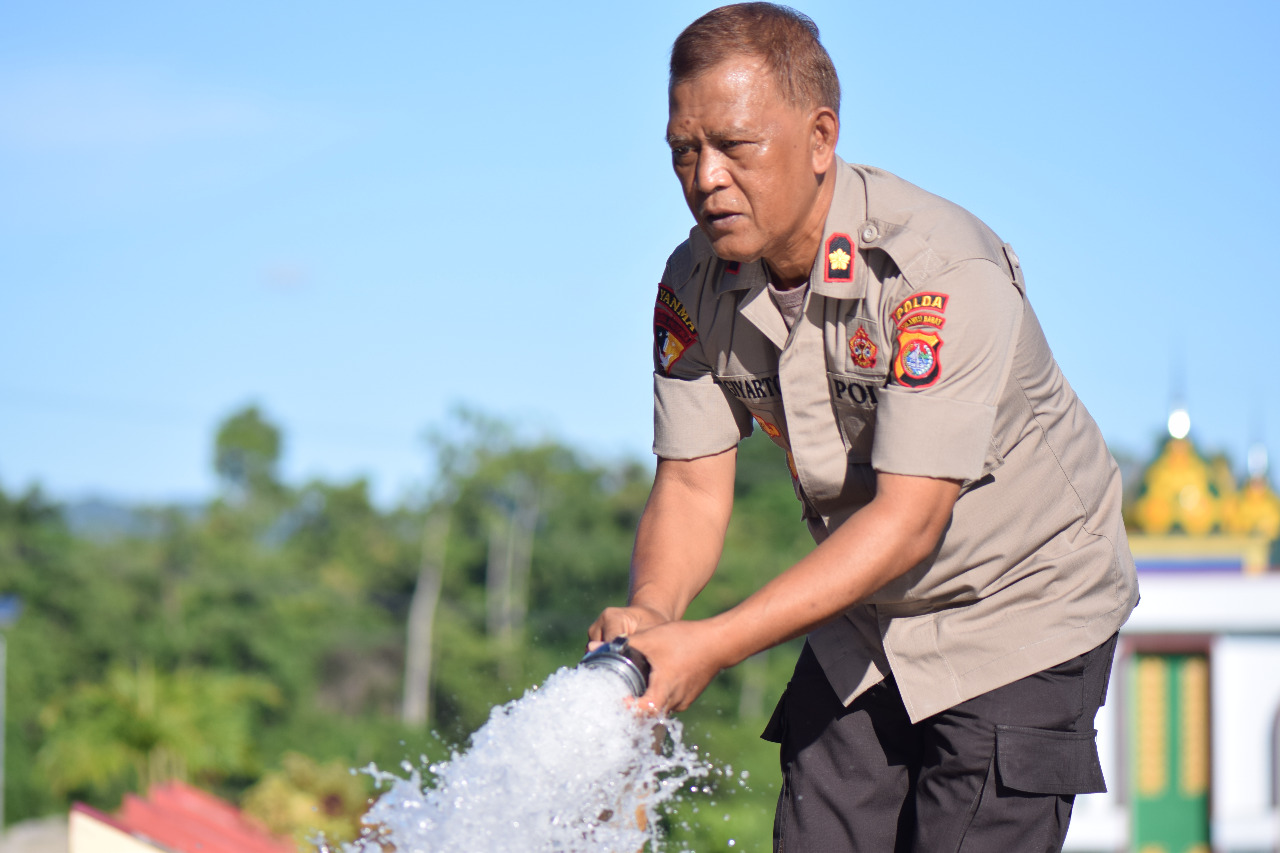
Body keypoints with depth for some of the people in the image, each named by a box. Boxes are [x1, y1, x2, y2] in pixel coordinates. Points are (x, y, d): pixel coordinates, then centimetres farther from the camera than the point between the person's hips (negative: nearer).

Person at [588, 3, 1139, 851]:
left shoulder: (944, 272, -28)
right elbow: (692, 486, -7)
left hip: (1021, 611, -5)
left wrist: (713, 645, -38)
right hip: (863, 620, 6)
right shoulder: (695, 286, -8)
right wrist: (654, 611, -31)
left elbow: (908, 519, -31)